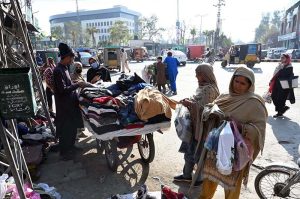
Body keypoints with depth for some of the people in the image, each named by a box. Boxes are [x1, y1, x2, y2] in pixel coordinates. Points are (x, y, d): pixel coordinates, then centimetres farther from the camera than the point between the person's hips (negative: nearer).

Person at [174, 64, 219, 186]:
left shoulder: (210, 89, -18)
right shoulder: (202, 86, 12)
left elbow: (203, 107, -24)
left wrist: (188, 103, -16)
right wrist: (189, 101, 4)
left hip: (202, 125, -10)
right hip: (194, 123, 10)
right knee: (190, 150, 18)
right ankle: (187, 175, 34)